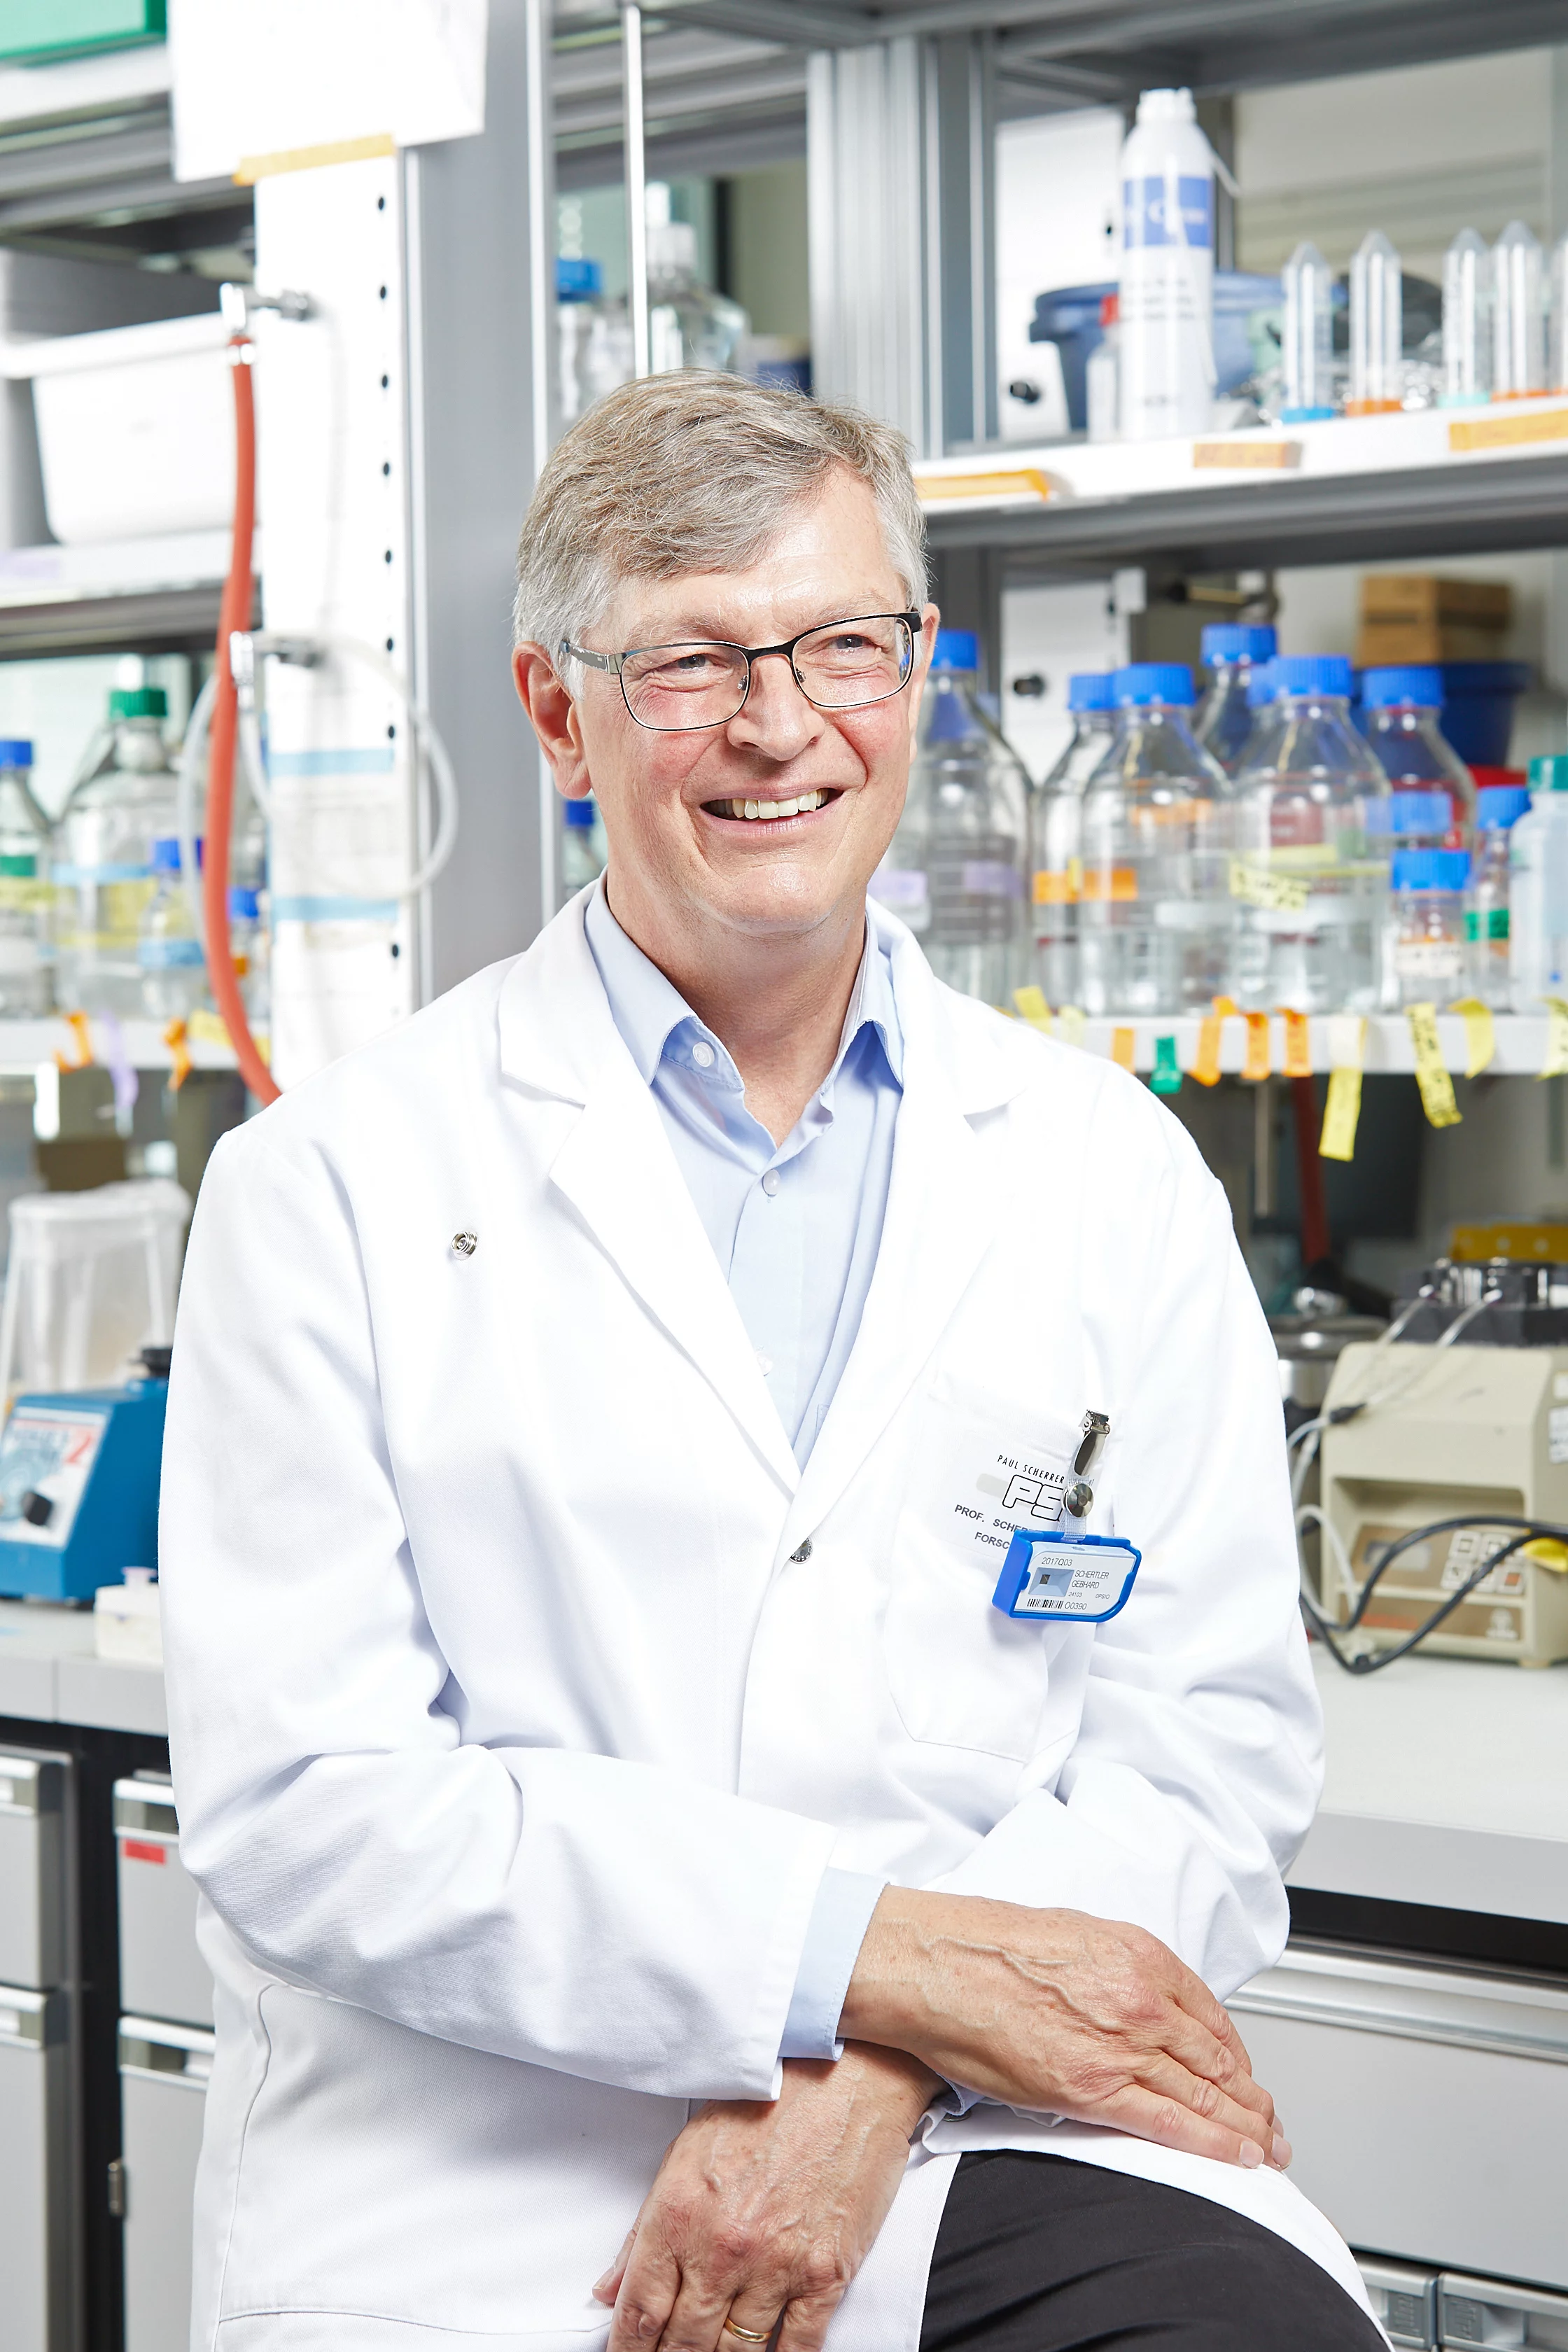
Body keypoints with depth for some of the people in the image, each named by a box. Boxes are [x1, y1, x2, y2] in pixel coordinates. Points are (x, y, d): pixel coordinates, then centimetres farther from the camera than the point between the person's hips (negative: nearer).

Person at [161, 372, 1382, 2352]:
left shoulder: (1116, 1176, 12)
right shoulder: (334, 1186, 3)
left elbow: (1214, 1738, 6)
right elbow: (299, 1800, -5)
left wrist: (873, 2077, -12)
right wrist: (868, 1951, -14)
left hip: (977, 2167, 2)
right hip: (470, 2193, -1)